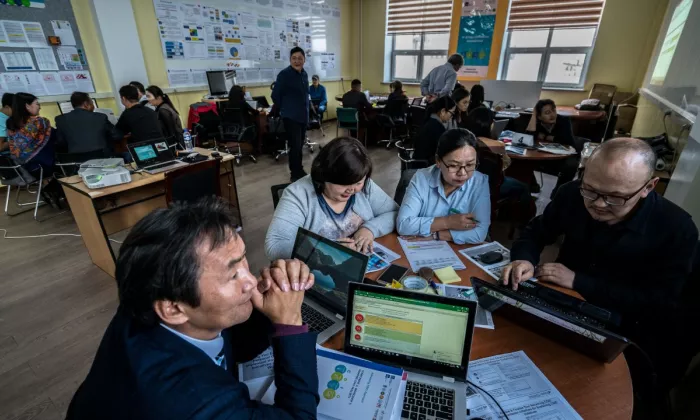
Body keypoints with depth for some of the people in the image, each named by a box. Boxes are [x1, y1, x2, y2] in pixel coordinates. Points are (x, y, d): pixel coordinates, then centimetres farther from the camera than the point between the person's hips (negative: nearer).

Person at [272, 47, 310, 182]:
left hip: (303, 116, 7)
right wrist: (286, 108, 3)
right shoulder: (284, 74, -11)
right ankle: (296, 174, 5)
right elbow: (275, 95, -7)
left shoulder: (304, 74, 9)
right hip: (291, 117, -7)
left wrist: (304, 109, 13)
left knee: (300, 145, 15)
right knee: (295, 146, -8)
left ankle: (299, 171, 28)